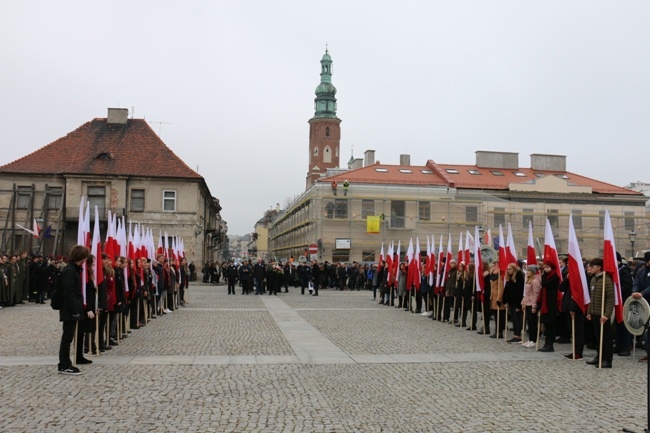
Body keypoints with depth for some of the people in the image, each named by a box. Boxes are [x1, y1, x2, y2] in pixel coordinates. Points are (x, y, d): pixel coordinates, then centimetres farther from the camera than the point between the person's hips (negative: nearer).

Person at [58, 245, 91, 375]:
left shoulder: (74, 269, 14)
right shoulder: (70, 271, -16)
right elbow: (68, 293, -21)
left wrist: (83, 309, 16)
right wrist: (75, 311, -21)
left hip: (73, 309, 10)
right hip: (70, 310, -10)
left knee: (68, 337, 13)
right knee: (67, 338, -3)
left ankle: (65, 364, 19)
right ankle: (64, 366, 4)